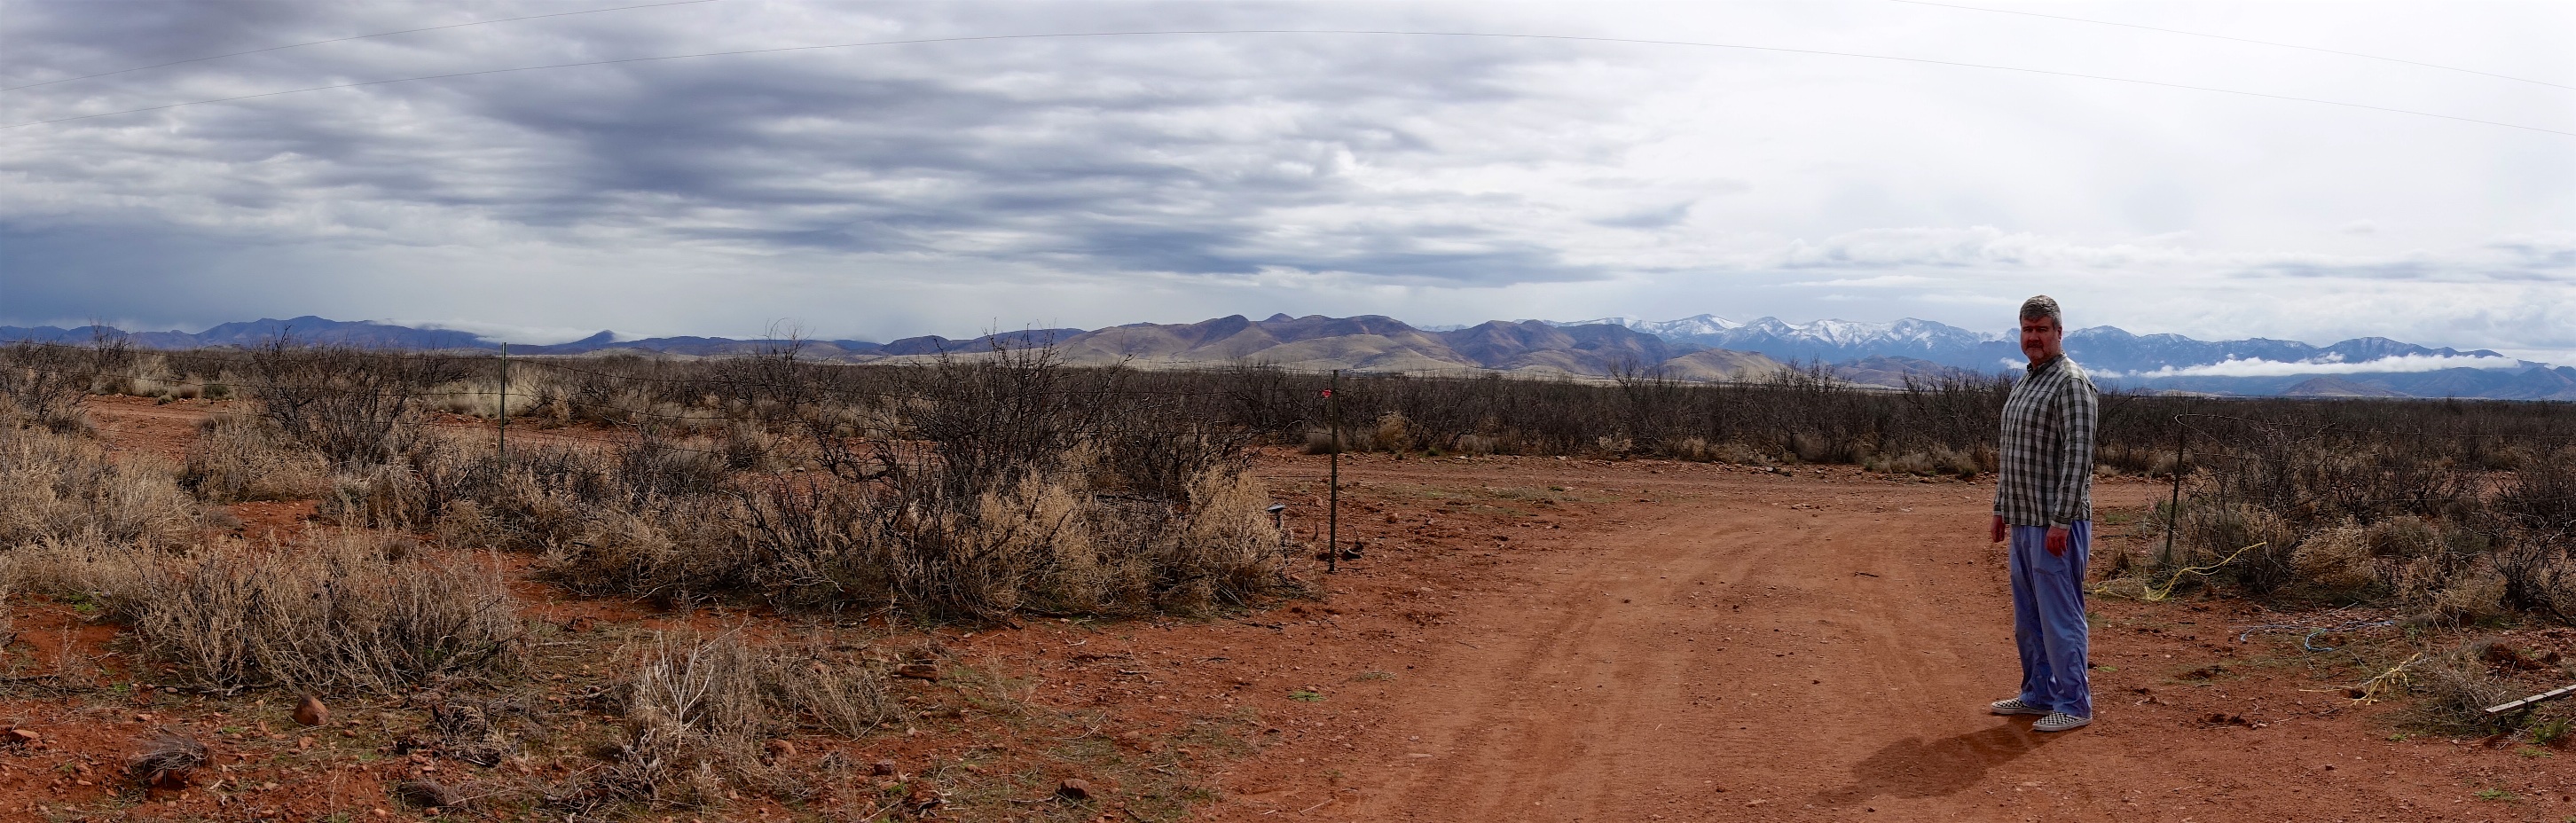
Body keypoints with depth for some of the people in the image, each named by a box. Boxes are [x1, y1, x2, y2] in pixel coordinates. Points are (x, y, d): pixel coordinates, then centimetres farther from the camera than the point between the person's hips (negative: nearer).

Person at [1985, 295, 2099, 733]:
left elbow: (2079, 456, -19)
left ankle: (2074, 704, 4)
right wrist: (2001, 509, 20)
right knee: (2028, 615, 15)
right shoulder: (2023, 384, 16)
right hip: (2023, 520, 9)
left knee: (2060, 614, -4)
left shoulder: (2072, 383, -13)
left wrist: (2060, 522, -22)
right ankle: (2038, 694, 26)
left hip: (2055, 525, -9)